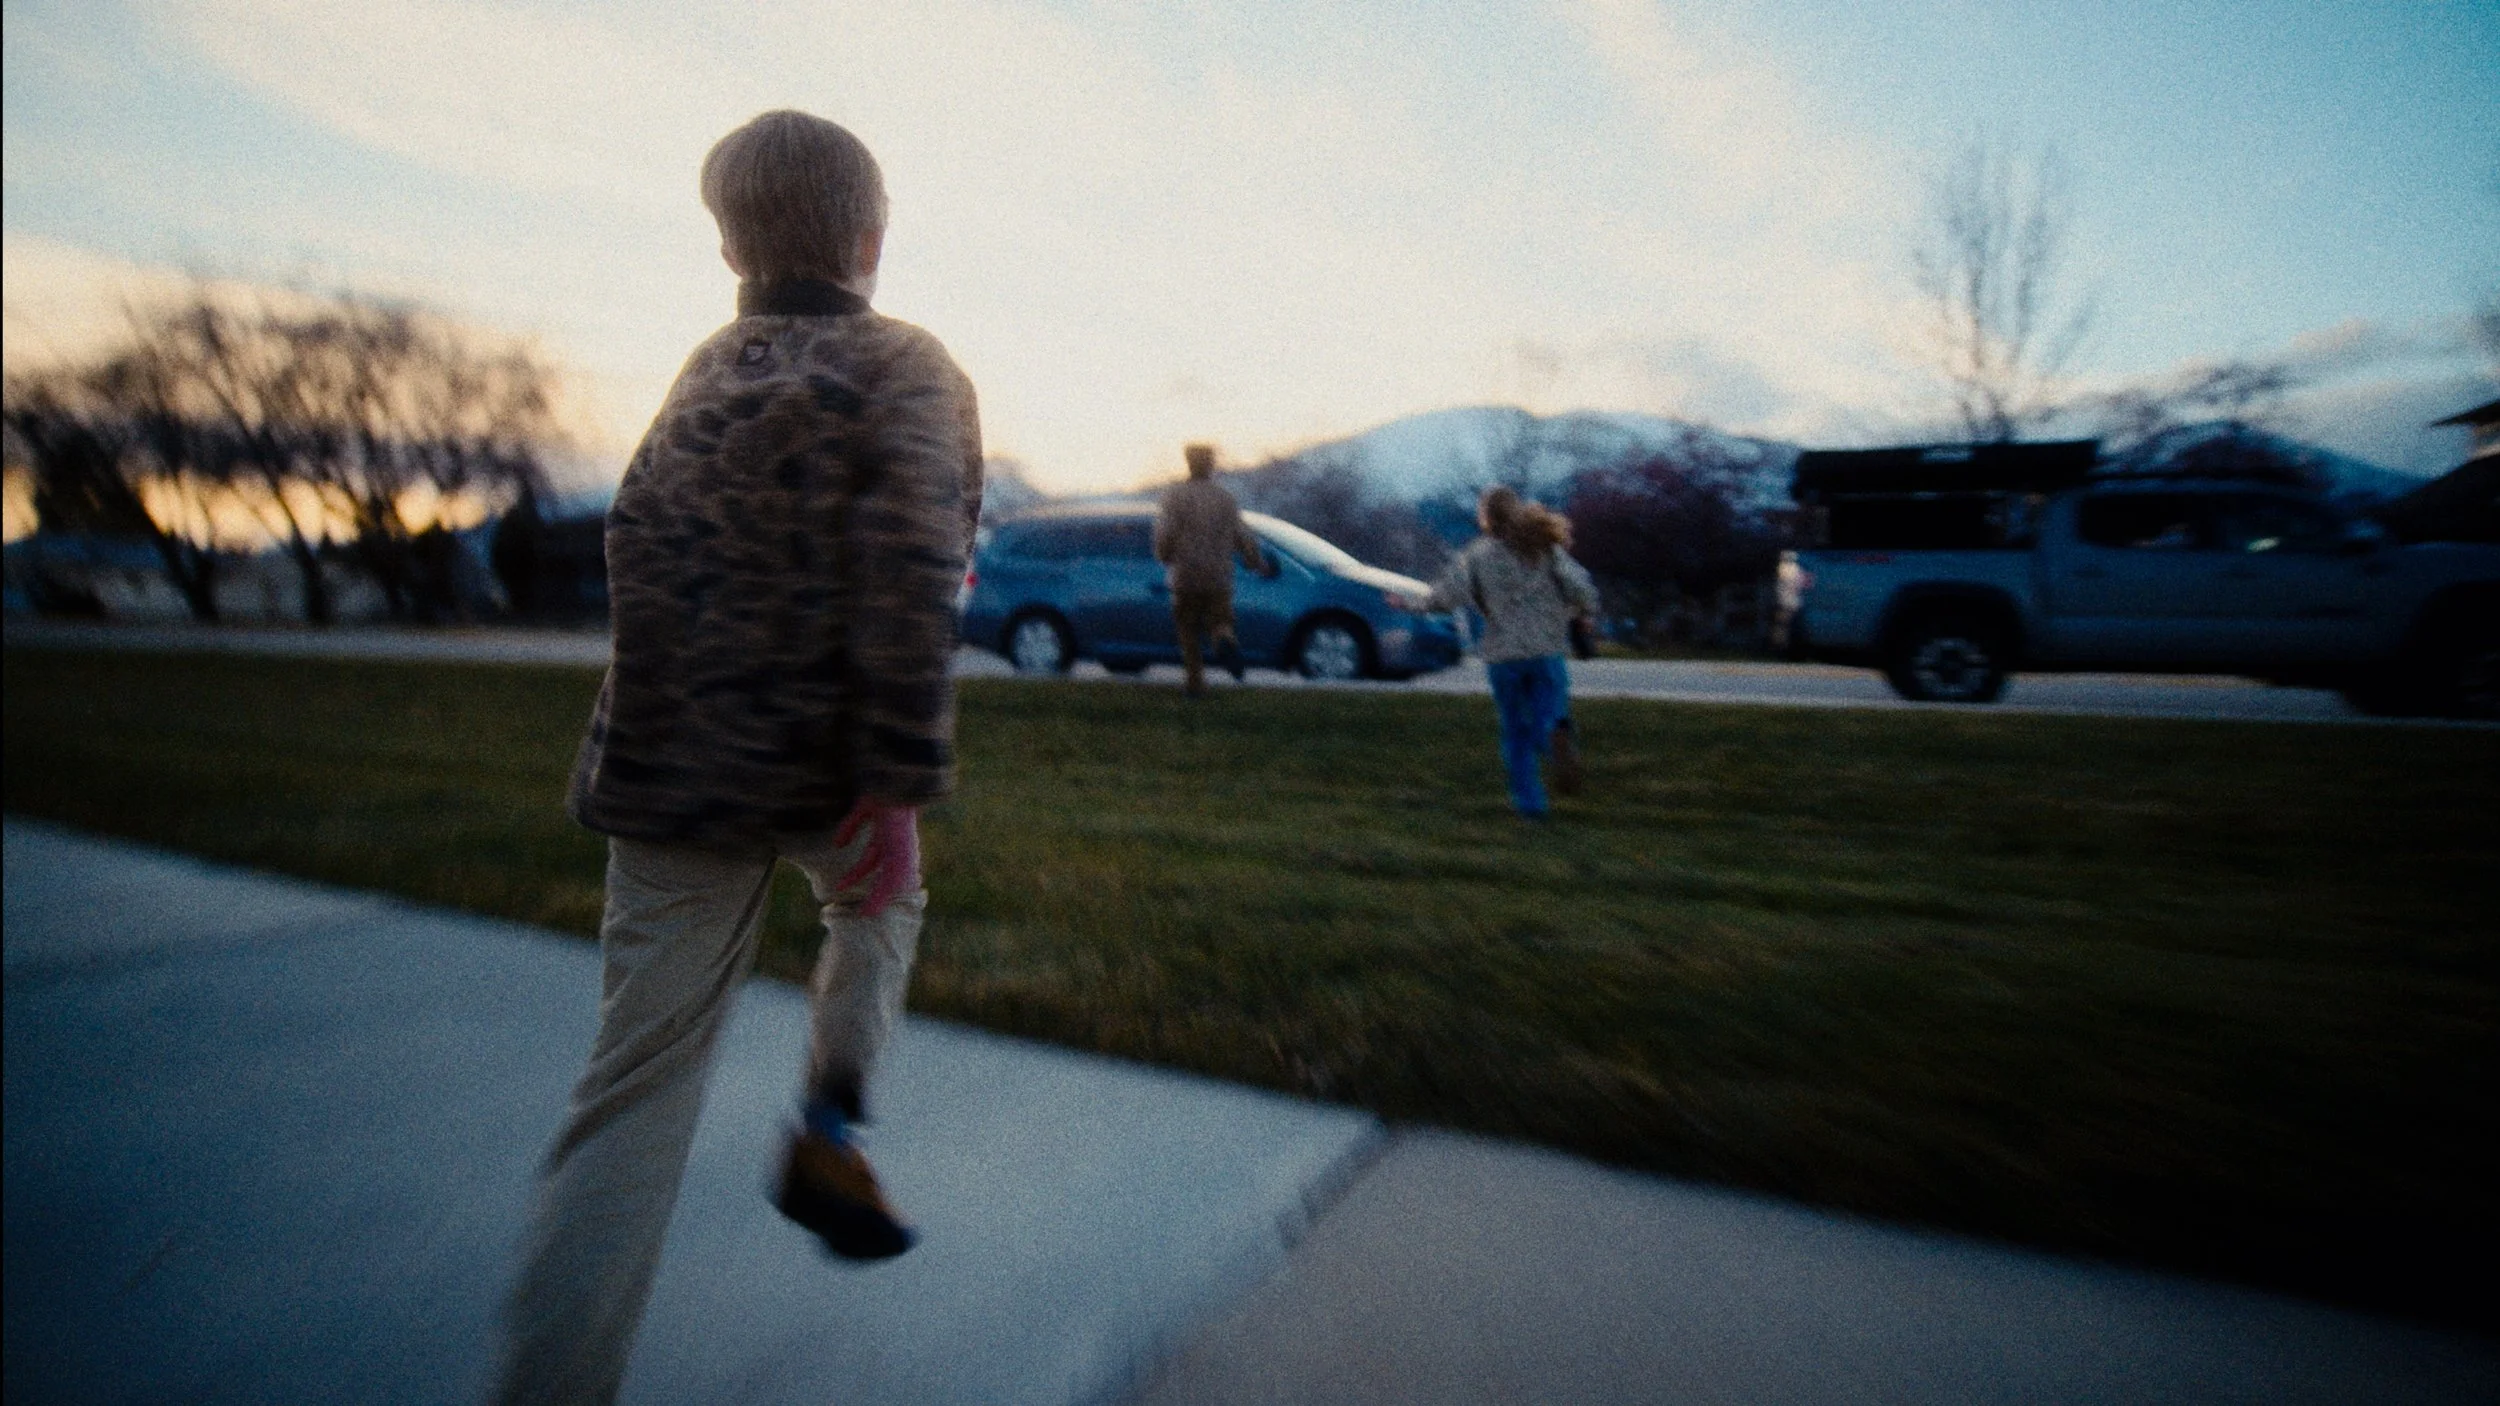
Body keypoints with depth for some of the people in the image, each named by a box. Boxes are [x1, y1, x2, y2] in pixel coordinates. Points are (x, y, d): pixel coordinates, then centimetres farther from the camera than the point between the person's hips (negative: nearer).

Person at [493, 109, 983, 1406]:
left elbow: (643, 560, 19)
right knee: (881, 903, 29)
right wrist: (901, 780, -22)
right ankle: (829, 1128, 16)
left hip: (672, 765, 4)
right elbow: (911, 571, -21)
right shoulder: (906, 370, -4)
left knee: (639, 1084, 9)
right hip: (826, 766, -4)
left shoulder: (701, 376, 13)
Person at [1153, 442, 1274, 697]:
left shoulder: (1176, 495, -3)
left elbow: (1167, 535, -10)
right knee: (1219, 621, 8)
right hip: (1220, 578, 2)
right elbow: (1242, 538, 6)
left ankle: (1196, 682, 10)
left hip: (1186, 577, -2)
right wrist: (1260, 565, 19)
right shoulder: (1225, 497, 6)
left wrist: (1164, 558, 10)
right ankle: (1226, 640, -28)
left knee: (1189, 631, 11)